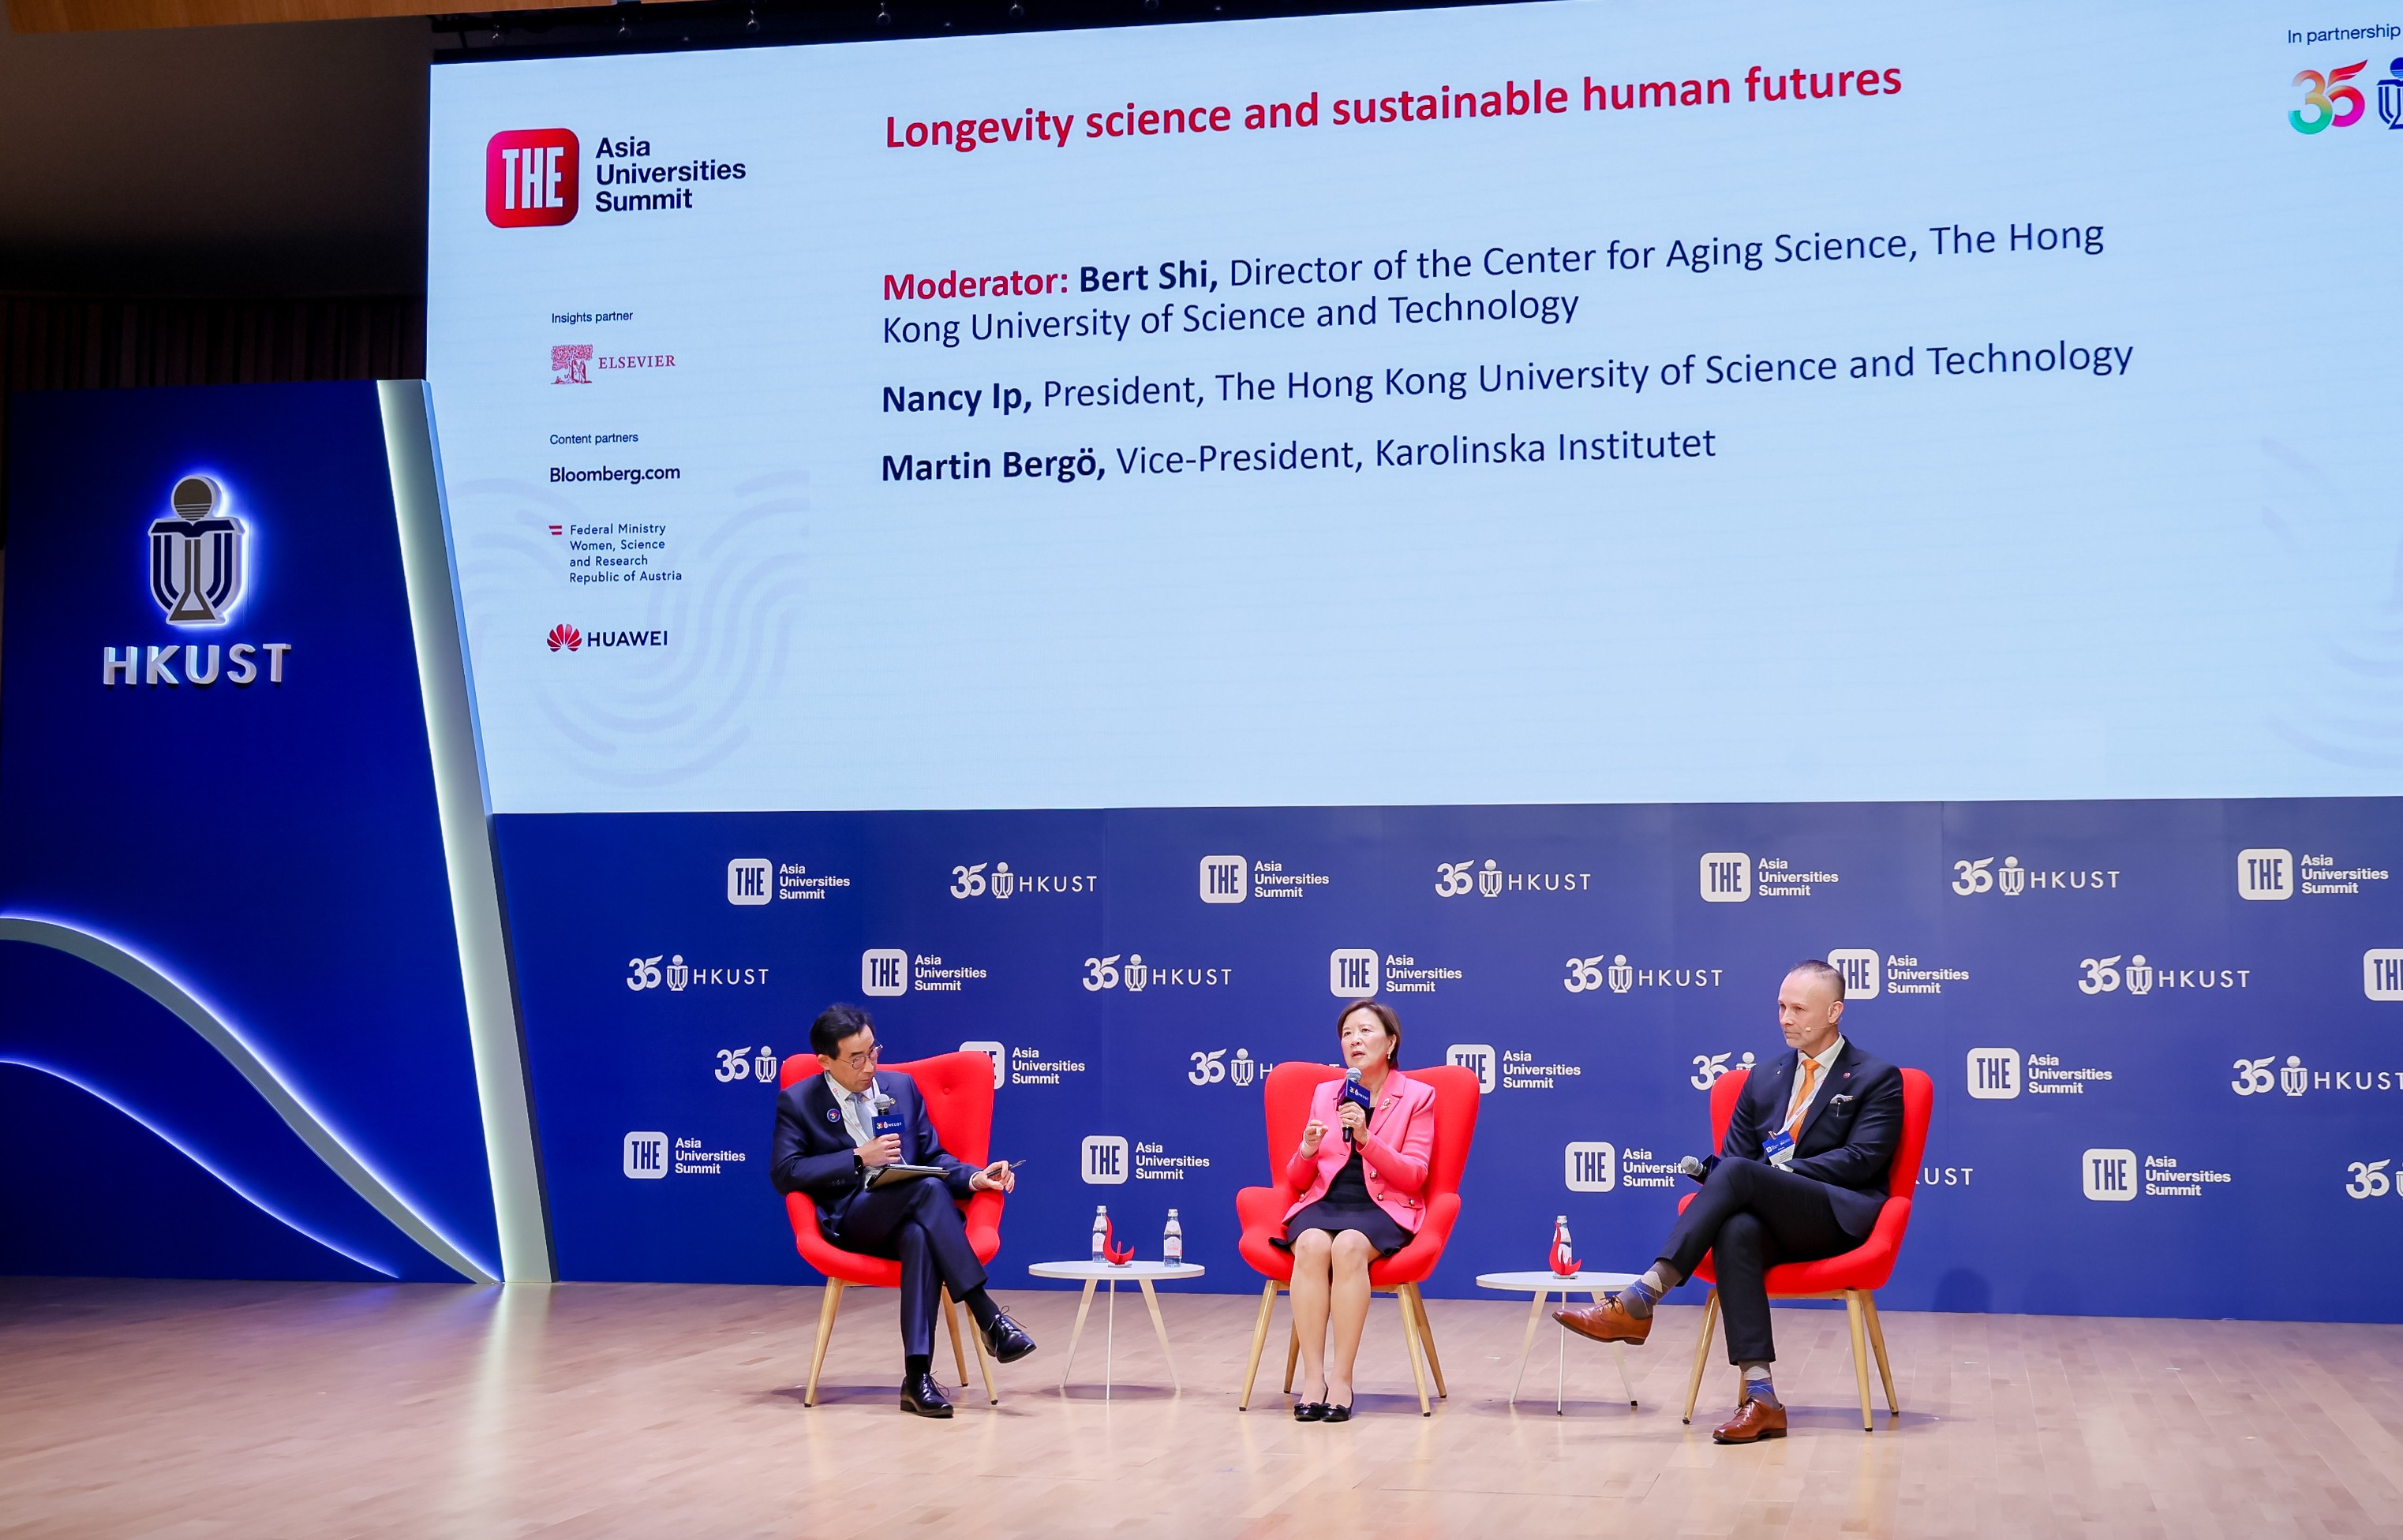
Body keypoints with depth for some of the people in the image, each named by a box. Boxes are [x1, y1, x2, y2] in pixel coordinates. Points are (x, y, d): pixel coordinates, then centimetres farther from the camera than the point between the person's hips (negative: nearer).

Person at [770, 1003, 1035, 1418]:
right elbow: (785, 1174, -5)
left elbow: (933, 1157, 19)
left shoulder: (901, 1087, 18)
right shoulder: (797, 1101, 6)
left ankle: (917, 1376, -43)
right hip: (850, 1221, -3)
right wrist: (858, 1158, -11)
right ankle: (988, 1319, -37)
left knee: (919, 1238, -38)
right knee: (928, 1188, -34)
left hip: (909, 1217, 3)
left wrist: (974, 1178, -2)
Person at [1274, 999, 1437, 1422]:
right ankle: (1313, 1377, -35)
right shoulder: (1324, 1094, 17)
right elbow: (1298, 1180, 16)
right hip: (1322, 1202, 2)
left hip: (1381, 1208, -2)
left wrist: (1366, 1138, -15)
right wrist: (1308, 1149, -8)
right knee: (1312, 1245, -34)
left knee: (1348, 1246, -36)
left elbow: (1413, 1177, -2)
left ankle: (1341, 1379, -34)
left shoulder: (1418, 1096, 8)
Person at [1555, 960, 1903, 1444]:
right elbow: (1733, 1152, 18)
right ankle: (1761, 1399, -41)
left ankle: (1639, 1300, -40)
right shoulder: (1764, 1079, 24)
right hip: (1772, 1221, 4)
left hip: (1839, 1216, -4)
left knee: (1739, 1173, -32)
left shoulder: (1877, 1079, 8)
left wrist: (1781, 1169, -14)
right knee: (1737, 1231, -36)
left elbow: (1862, 1159, -5)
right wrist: (1715, 1176, -7)